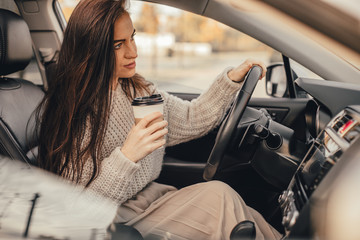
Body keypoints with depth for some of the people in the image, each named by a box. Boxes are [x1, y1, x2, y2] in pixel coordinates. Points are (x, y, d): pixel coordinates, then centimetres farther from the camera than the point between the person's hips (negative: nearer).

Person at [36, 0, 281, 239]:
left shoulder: (136, 90, 5)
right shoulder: (66, 112, -19)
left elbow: (190, 120, 12)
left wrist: (232, 78, 3)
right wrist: (126, 156, -31)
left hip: (150, 195, 7)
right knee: (218, 196, -20)